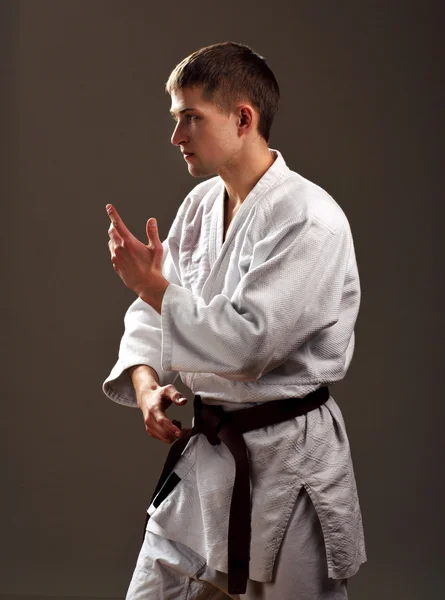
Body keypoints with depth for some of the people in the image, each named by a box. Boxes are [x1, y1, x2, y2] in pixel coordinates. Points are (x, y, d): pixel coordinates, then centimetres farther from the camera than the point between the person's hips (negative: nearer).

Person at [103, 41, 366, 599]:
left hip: (287, 462, -7)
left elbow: (248, 341, -26)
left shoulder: (310, 220, -20)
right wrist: (145, 382, -9)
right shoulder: (200, 205, 5)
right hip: (205, 451, 7)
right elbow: (151, 311, 10)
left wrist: (152, 284, -18)